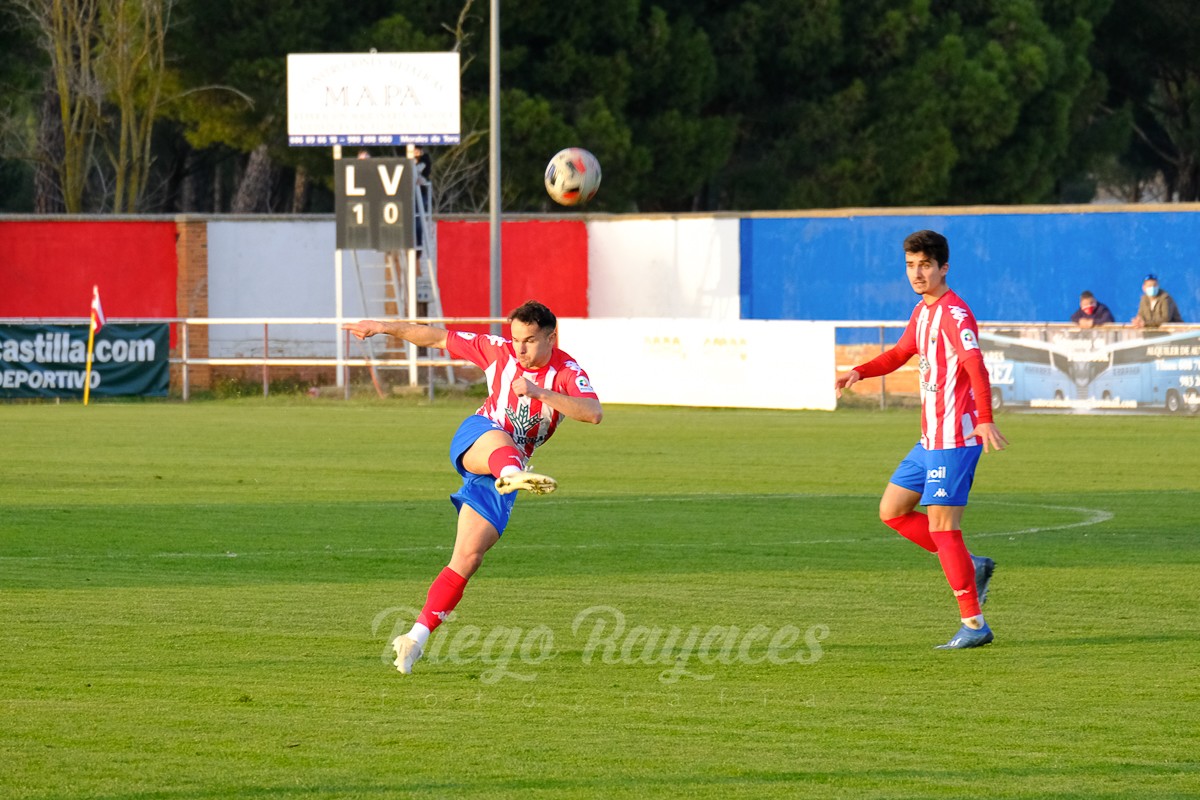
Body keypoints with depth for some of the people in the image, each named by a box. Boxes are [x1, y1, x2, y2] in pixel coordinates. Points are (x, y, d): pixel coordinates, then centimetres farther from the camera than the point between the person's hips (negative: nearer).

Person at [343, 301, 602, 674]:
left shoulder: (568, 373, -9)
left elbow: (594, 413, -29)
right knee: (500, 439, -39)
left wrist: (540, 392, -37)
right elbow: (437, 337, 7)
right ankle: (516, 475, -76)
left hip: (506, 469, 1)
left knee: (468, 558, -7)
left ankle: (417, 637, -2)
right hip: (472, 444, -1)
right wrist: (385, 328, 1)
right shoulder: (499, 352, -2)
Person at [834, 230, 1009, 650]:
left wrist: (984, 420, -42)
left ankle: (973, 625, -5)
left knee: (942, 526, -10)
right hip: (930, 440, 10)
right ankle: (971, 567, 17)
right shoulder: (923, 312, 15)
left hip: (954, 440, -10)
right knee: (891, 510, 13)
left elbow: (976, 368, -28)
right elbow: (900, 353, 31)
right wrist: (860, 372, 13)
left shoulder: (954, 314, -15)